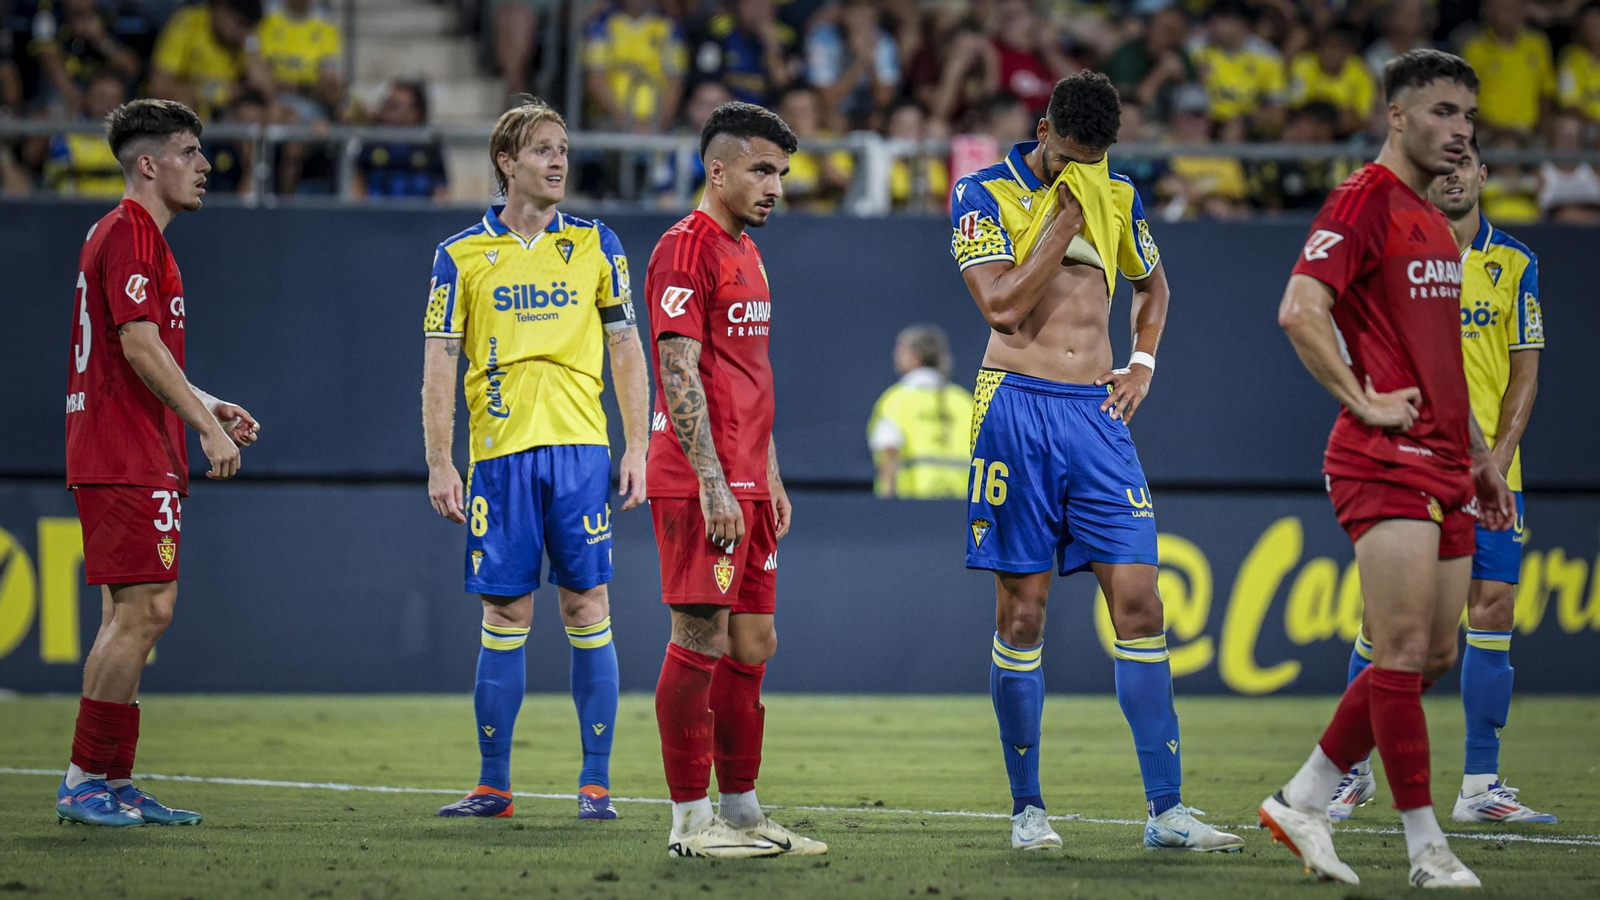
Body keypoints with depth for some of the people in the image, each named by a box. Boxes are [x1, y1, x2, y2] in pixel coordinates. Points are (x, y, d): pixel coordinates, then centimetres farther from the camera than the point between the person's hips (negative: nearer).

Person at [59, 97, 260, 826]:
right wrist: (208, 427, -17)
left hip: (139, 458, 11)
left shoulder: (135, 235, 21)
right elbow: (141, 348, -19)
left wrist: (209, 407, 18)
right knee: (143, 610, -11)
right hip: (126, 459, -11)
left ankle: (113, 784, 10)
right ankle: (86, 779, -9)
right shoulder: (128, 234, -12)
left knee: (135, 615, 9)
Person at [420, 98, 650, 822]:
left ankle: (596, 781, 2)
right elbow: (439, 363, 5)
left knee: (586, 607, -2)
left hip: (579, 448, 0)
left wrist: (637, 448, 3)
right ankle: (493, 784, 8)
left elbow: (626, 349, 10)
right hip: (500, 452, 0)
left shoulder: (595, 245, 8)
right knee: (504, 616, 1)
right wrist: (439, 464, -2)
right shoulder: (462, 255, 5)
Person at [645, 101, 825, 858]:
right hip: (698, 483, -9)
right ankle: (690, 820, -4)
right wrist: (711, 483, -22)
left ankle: (741, 810, 16)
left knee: (752, 642, 10)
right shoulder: (686, 249, -10)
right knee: (701, 639, -7)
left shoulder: (745, 252, 19)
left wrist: (769, 476, 21)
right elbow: (680, 374, -17)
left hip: (745, 484, 9)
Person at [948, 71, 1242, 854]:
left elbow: (1151, 282, 30)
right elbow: (1003, 304, -15)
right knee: (1022, 609, -1)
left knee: (1138, 604, -4)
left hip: (1097, 410, 4)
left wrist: (1143, 363, 15)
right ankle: (1027, 807, 9)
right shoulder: (984, 195, -3)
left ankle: (1165, 809, -3)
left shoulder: (1116, 198, 12)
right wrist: (1067, 213, -12)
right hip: (1017, 408, -4)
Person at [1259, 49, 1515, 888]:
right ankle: (1426, 846, -7)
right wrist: (1365, 402, -18)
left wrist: (1479, 456, 25)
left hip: (1443, 465, 9)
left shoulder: (1435, 220, 20)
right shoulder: (1362, 202, -9)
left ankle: (1301, 802, 16)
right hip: (1385, 461, -9)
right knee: (1405, 650, -9)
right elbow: (1299, 312, -21)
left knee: (1432, 656, 9)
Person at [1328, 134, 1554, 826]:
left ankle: (1481, 784, 3)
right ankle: (1354, 769, 10)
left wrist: (1496, 457, -6)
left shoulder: (1514, 264, 7)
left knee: (1493, 609, -2)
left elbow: (1525, 372, 5)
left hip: (1491, 467, 2)